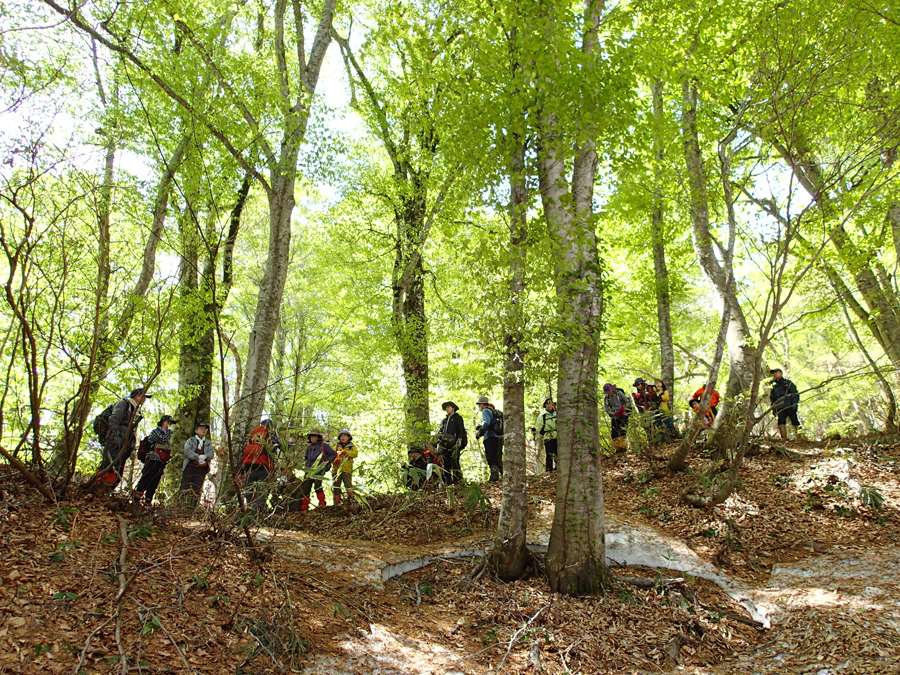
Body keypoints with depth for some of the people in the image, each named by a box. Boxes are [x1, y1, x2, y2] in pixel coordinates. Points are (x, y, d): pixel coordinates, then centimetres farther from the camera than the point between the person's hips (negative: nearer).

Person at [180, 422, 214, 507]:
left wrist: (205, 456, -18)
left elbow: (211, 453, 3)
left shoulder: (208, 443, 18)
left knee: (197, 487, -3)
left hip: (202, 468, 2)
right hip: (190, 466, -2)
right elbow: (187, 451, -7)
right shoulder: (190, 440, 10)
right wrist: (197, 457, -18)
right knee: (185, 486, -5)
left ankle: (192, 505, 0)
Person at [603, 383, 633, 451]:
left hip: (623, 415, -4)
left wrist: (623, 408, -18)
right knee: (614, 433, -4)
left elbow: (628, 402, -2)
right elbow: (607, 409, 4)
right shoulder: (606, 398, 4)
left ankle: (623, 447, -7)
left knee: (622, 431, -14)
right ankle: (617, 448, 6)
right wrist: (614, 414, -13)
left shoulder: (619, 393, -5)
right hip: (614, 416, 4)